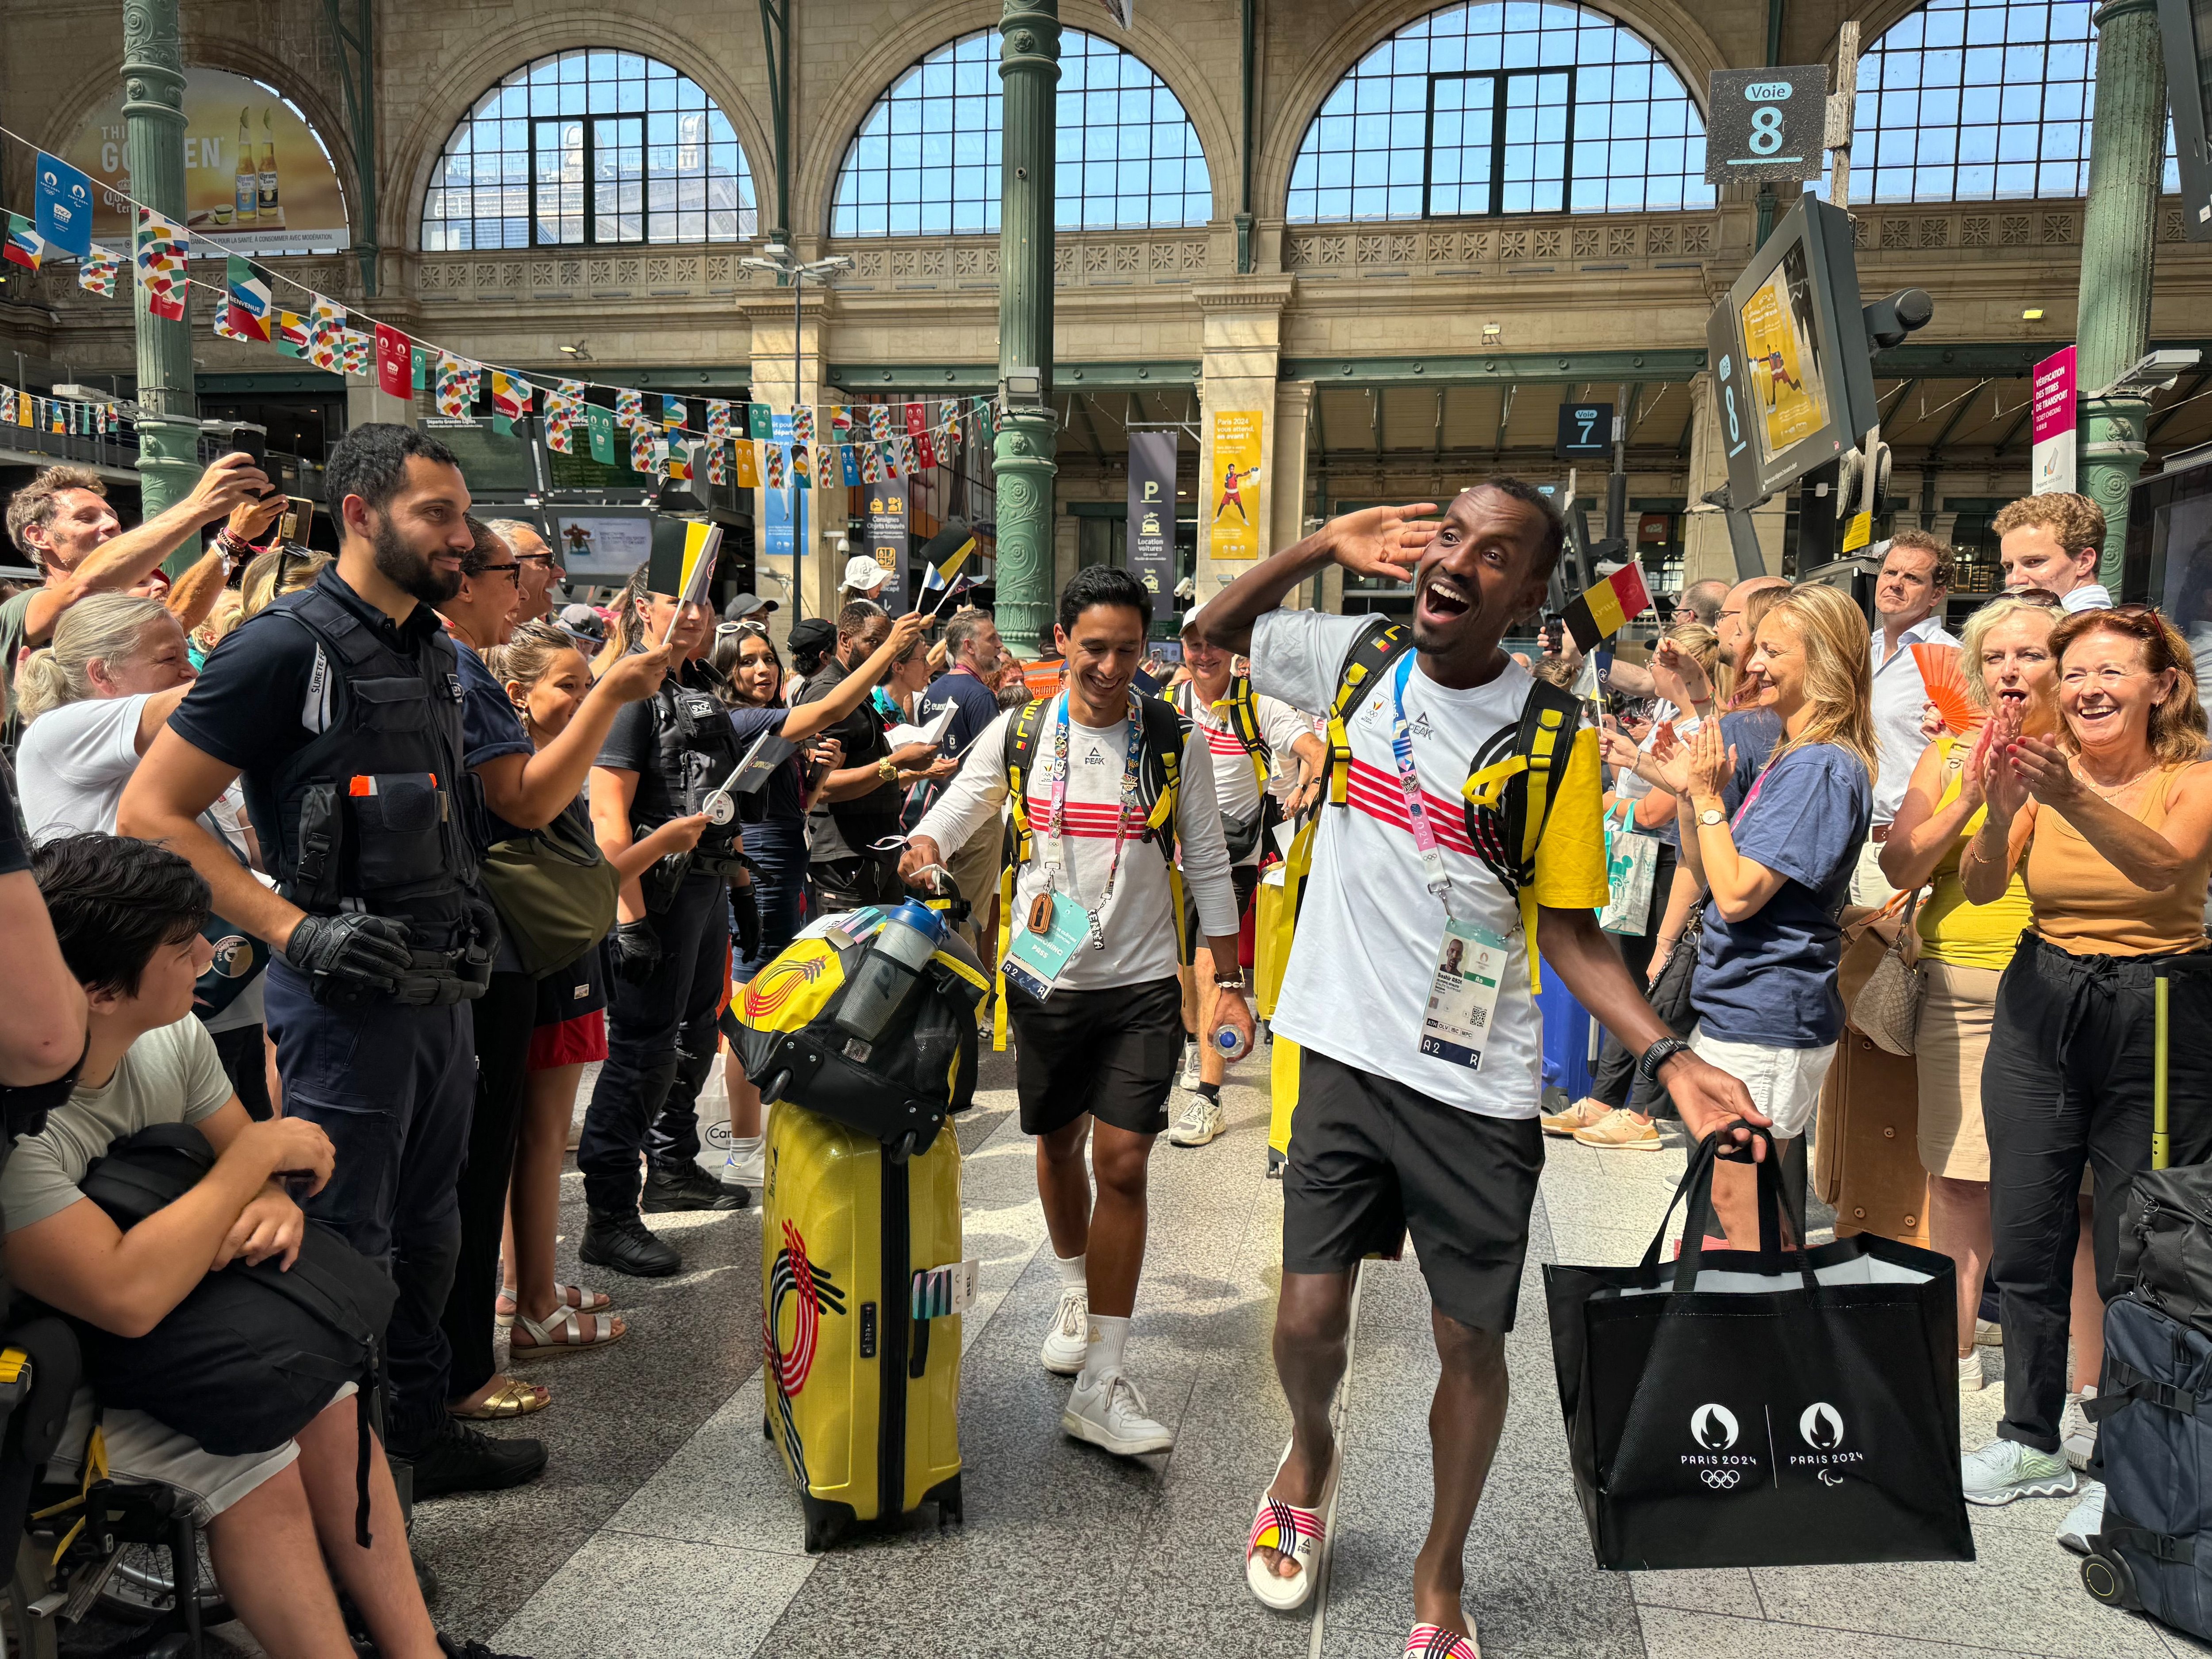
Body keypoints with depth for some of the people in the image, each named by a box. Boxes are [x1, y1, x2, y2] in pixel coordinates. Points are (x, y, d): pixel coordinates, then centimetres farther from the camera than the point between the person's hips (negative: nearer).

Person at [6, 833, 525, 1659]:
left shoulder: (172, 1037, -8)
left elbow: (248, 1167, 4)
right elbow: (128, 1295, -40)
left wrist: (276, 1202, -21)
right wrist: (259, 1154, -28)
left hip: (155, 1332, 7)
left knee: (325, 1392, -11)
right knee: (247, 1459, -24)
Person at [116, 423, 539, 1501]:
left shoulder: (433, 651, 12)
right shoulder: (288, 647, -12)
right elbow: (149, 814, -13)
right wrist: (295, 930, -20)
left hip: (440, 987, 8)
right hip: (345, 996, -8)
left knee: (424, 1228, 18)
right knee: (345, 1249, 1)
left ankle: (422, 1434, 34)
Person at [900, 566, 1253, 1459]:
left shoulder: (1176, 741, -2)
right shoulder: (1019, 734, 0)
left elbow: (1208, 865, 3)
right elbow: (956, 809, 5)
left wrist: (1229, 982, 0)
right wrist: (923, 848, -19)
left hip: (1141, 984, -2)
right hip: (1045, 977, 2)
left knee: (1122, 1164, -8)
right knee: (1058, 1144, 17)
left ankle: (1103, 1385, -1)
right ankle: (1075, 1292, 45)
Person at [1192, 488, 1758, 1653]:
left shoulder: (1555, 741, -8)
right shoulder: (1357, 659, 0)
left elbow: (1570, 934, -4)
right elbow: (1216, 631, 14)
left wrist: (1667, 1057, -19)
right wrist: (1328, 546, -2)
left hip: (1478, 1087, -1)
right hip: (1346, 1053, 2)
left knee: (1471, 1339, 9)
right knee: (1308, 1318, 3)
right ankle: (1311, 1452, 40)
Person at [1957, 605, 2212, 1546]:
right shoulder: (2042, 771, 0)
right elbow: (1980, 888, -14)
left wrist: (2076, 800, -45)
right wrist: (1999, 813, -34)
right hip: (2043, 1012, 3)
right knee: (2025, 1244, 8)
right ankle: (2033, 1440, 25)